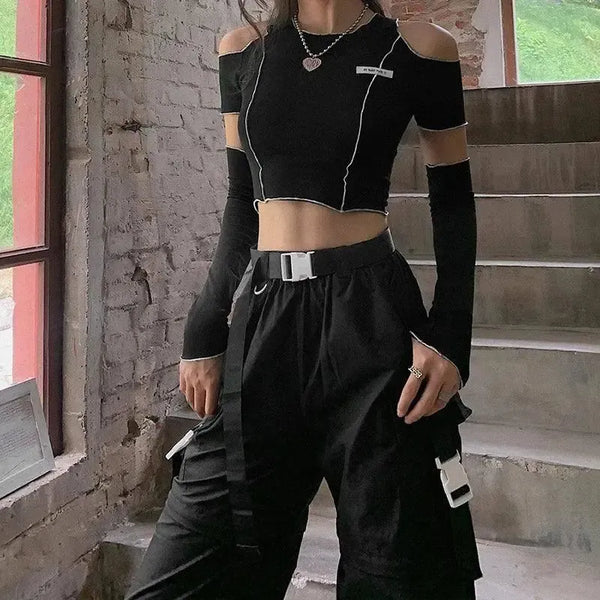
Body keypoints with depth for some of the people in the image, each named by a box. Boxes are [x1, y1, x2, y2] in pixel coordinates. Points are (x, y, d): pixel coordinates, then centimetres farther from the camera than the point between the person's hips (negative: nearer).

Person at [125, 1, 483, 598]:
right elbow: (241, 206, 14)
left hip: (370, 318, -3)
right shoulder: (242, 49, 11)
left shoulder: (419, 49, 2)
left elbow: (452, 203, 6)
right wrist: (205, 333, 7)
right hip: (261, 313, 3)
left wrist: (450, 337, -5)